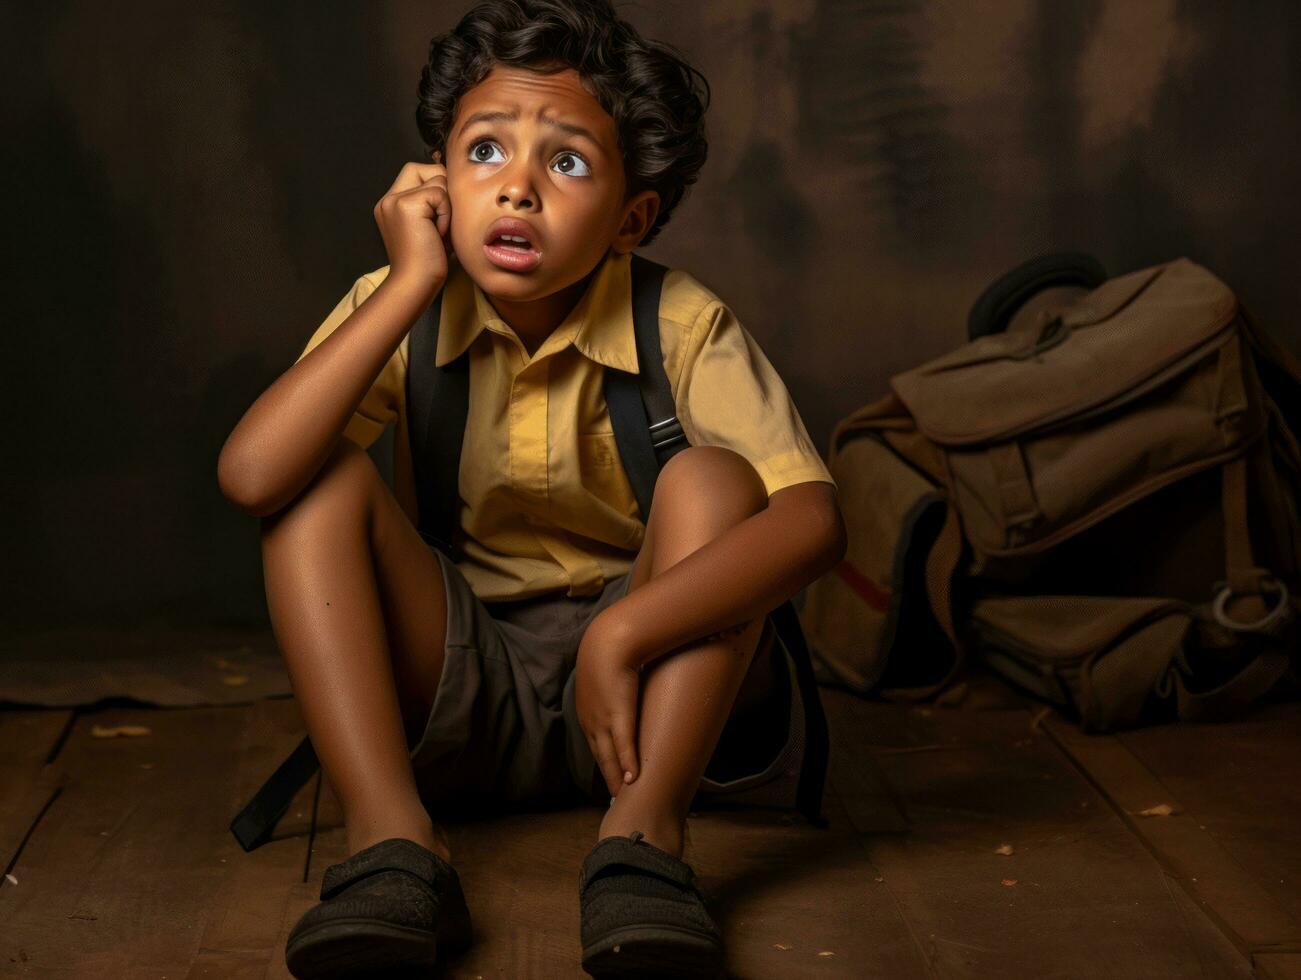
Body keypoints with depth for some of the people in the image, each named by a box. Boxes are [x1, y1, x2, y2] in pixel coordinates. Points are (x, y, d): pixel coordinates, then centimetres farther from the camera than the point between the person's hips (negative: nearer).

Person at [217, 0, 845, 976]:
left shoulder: (681, 327, -12)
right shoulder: (400, 314, -7)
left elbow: (812, 516, -26)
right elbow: (252, 476, -25)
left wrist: (621, 634, -35)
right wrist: (413, 284, -24)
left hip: (638, 681, -1)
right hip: (456, 678, 2)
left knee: (710, 477, -24)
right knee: (325, 480, -19)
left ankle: (643, 834, -30)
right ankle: (391, 839, -28)